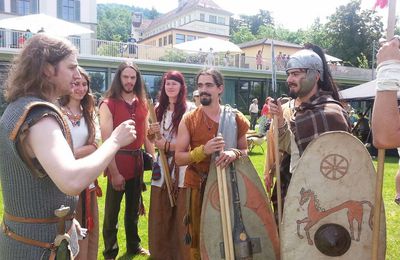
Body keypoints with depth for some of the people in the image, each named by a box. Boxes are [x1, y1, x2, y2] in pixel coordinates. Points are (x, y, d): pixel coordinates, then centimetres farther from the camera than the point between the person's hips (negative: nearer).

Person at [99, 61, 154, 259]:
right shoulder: (108, 104, -10)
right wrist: (114, 172, -17)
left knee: (134, 208, 20)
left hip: (138, 159, 6)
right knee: (112, 211, 7)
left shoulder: (142, 104, 7)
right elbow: (106, 141, -15)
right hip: (118, 161, -5)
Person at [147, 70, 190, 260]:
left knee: (181, 212, 2)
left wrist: (168, 145, -11)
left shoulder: (188, 109, -8)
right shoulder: (159, 109, 11)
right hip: (162, 164, 5)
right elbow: (152, 137, 18)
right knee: (160, 212, 11)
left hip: (182, 165, -5)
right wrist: (151, 131, -3)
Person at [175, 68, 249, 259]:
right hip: (198, 186, -1)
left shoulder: (235, 118, 1)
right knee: (198, 237, 10)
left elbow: (245, 150, 8)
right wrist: (204, 150, -21)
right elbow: (179, 158, -5)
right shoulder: (188, 120, -3)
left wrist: (234, 153, -15)